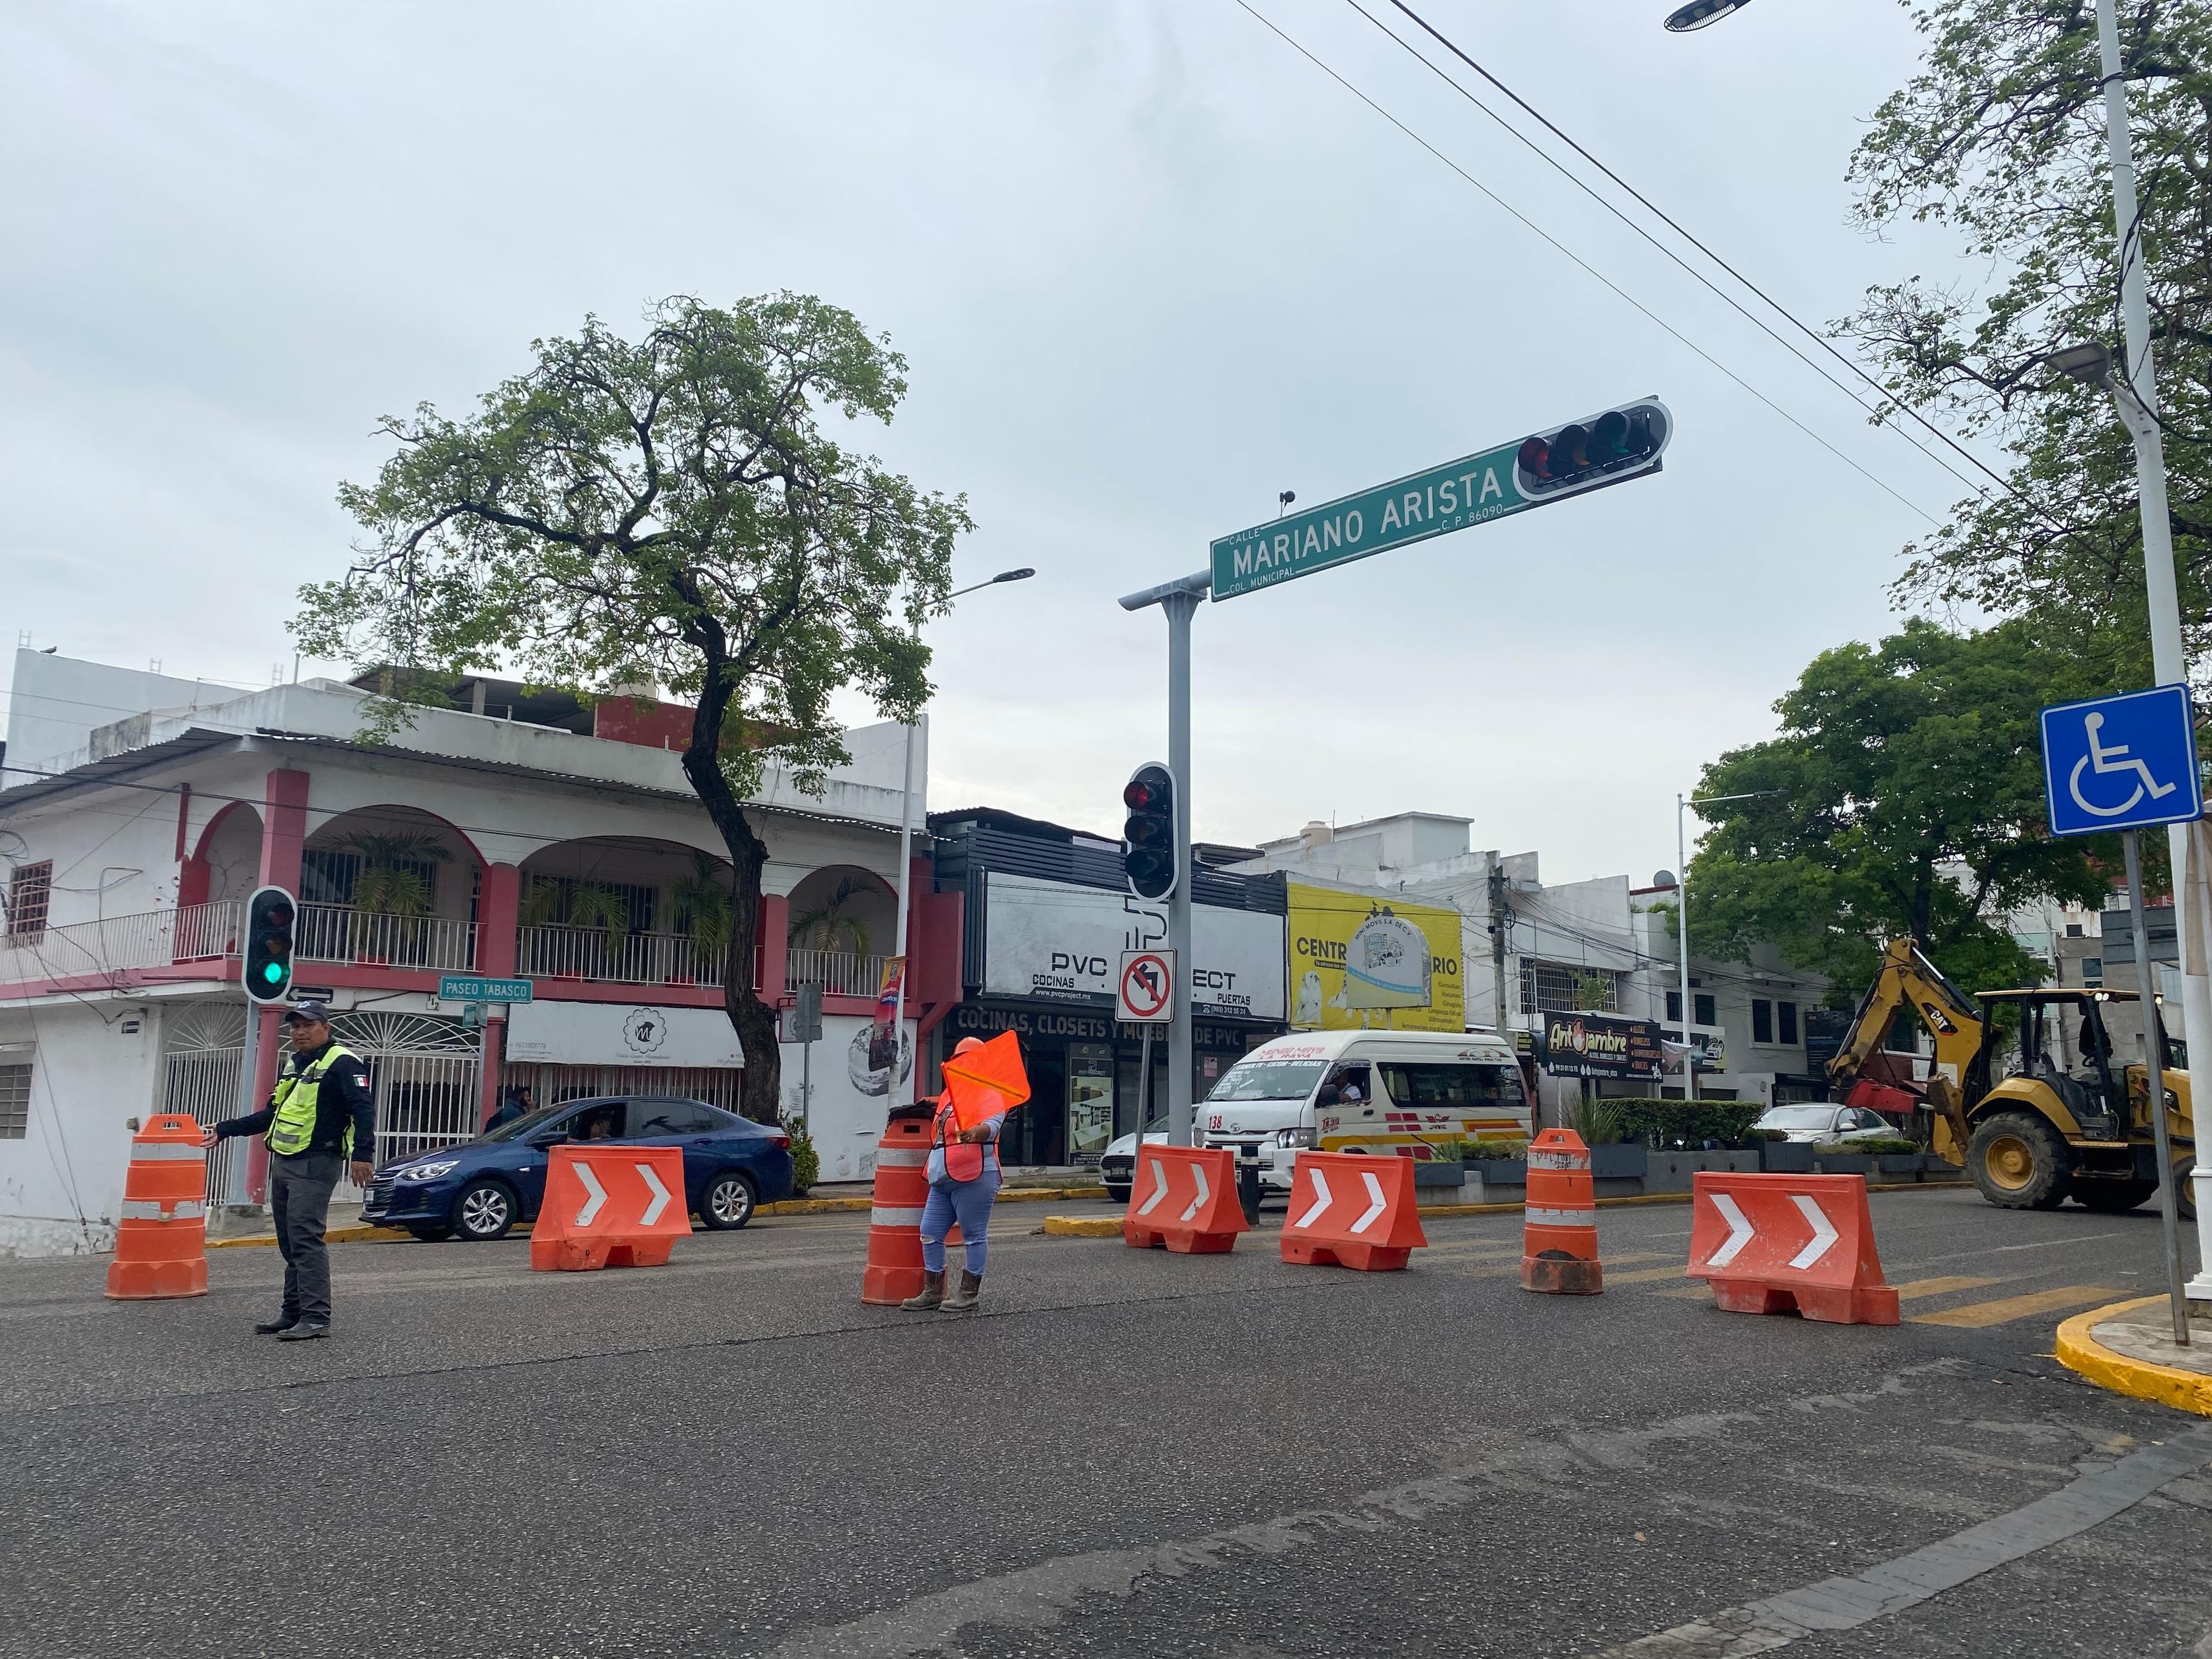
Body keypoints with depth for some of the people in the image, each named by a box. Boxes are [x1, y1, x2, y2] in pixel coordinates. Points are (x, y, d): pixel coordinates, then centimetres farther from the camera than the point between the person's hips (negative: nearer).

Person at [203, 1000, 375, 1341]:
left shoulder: (342, 1063, -9)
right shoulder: (294, 1066, 20)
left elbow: (364, 1109, -18)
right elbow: (272, 1115, 30)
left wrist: (361, 1153, -30)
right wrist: (225, 1130, 29)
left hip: (315, 1165, -9)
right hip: (283, 1163, 9)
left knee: (306, 1239, -13)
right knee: (289, 1243, 11)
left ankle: (316, 1318, -13)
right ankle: (293, 1313, 18)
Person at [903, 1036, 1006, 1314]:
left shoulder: (989, 1094, -3)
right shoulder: (947, 1095, 22)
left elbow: (993, 1124, -22)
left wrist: (976, 1133, -41)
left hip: (974, 1176, -8)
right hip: (942, 1179, 9)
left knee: (974, 1236, -2)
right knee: (930, 1233, 8)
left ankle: (969, 1294, 6)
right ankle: (933, 1292, 17)